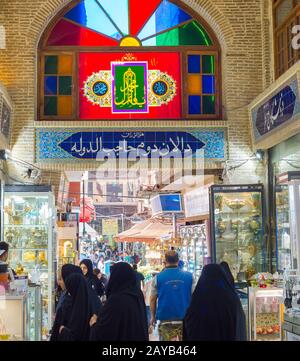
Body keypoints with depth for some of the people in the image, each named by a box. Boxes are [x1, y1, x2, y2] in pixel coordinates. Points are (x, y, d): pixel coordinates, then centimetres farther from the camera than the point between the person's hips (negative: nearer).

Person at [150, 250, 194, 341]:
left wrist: (153, 316, 13)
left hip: (165, 319, -1)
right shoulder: (189, 276, -1)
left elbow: (153, 299, 1)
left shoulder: (158, 278, -3)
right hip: (185, 318, 1)